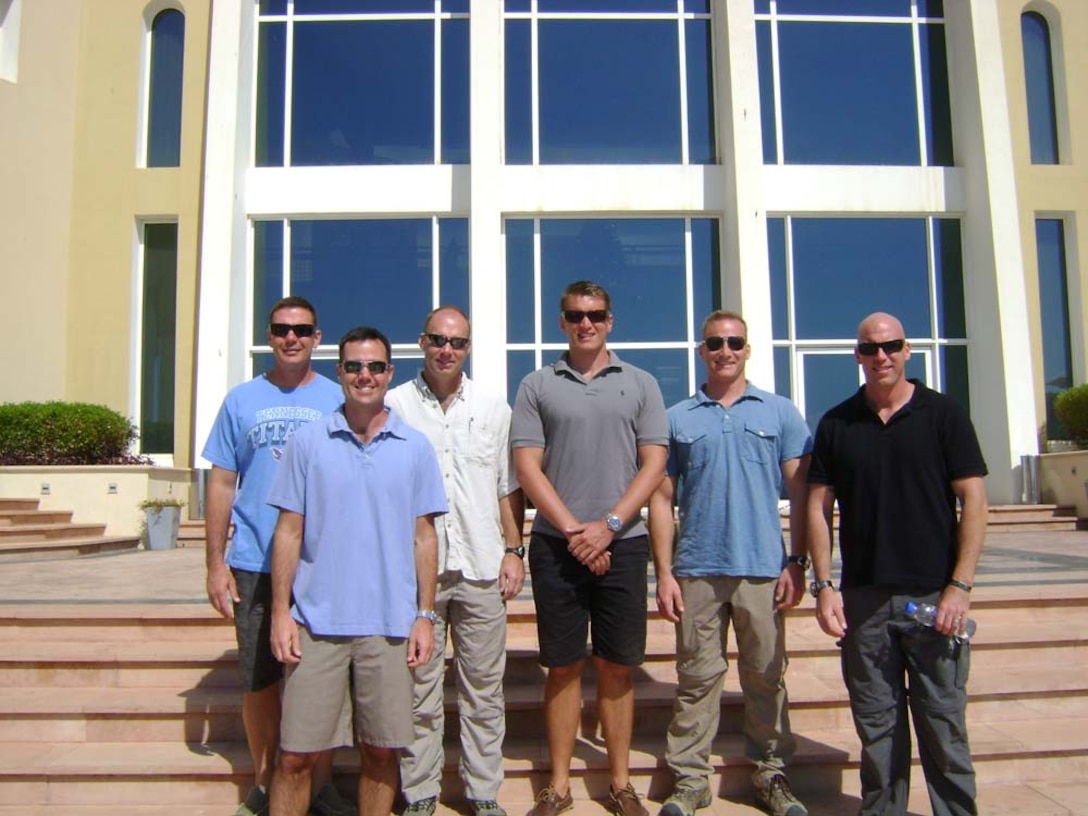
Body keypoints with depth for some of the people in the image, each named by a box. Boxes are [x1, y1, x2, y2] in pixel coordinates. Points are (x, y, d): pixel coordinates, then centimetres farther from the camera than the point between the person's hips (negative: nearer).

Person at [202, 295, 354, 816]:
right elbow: (222, 484, 6)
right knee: (259, 679, 10)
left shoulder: (338, 400, 3)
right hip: (255, 565, 1)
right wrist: (216, 563, 0)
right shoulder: (242, 400, 5)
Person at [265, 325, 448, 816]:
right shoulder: (308, 442, 2)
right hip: (316, 623, 0)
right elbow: (289, 532, 3)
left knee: (381, 750, 11)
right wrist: (280, 612, -3)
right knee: (295, 754, 5)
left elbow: (424, 537, 6)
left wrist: (425, 615, 1)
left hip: (390, 626, 1)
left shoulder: (415, 448, 4)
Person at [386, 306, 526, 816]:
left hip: (482, 566, 2)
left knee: (484, 687, 9)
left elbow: (509, 487, 11)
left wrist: (514, 550, 4)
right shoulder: (394, 405, 3)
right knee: (419, 686, 8)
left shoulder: (494, 409, 10)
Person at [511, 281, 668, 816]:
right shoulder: (537, 386, 5)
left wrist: (609, 524, -10)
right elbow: (527, 466, -1)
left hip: (622, 544, 0)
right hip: (556, 545, 0)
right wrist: (572, 530, -10)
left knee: (617, 667, 9)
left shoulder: (640, 384, 7)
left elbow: (654, 464, 1)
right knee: (563, 668, 8)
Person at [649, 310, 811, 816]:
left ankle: (771, 774, 25)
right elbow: (662, 498, 6)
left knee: (766, 678, 9)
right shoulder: (677, 418, 7)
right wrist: (663, 573, -1)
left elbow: (800, 491, 5)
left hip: (763, 570, 0)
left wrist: (797, 562, -3)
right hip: (696, 571, 0)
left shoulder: (780, 413, 6)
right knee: (696, 679, 7)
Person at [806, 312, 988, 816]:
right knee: (876, 724, 11)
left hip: (933, 595, -2)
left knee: (943, 721, 5)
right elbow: (818, 506, 5)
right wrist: (823, 587, -2)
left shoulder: (944, 414, 1)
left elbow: (973, 500, -2)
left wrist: (960, 586, -9)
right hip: (863, 599, 2)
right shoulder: (837, 424, 6)